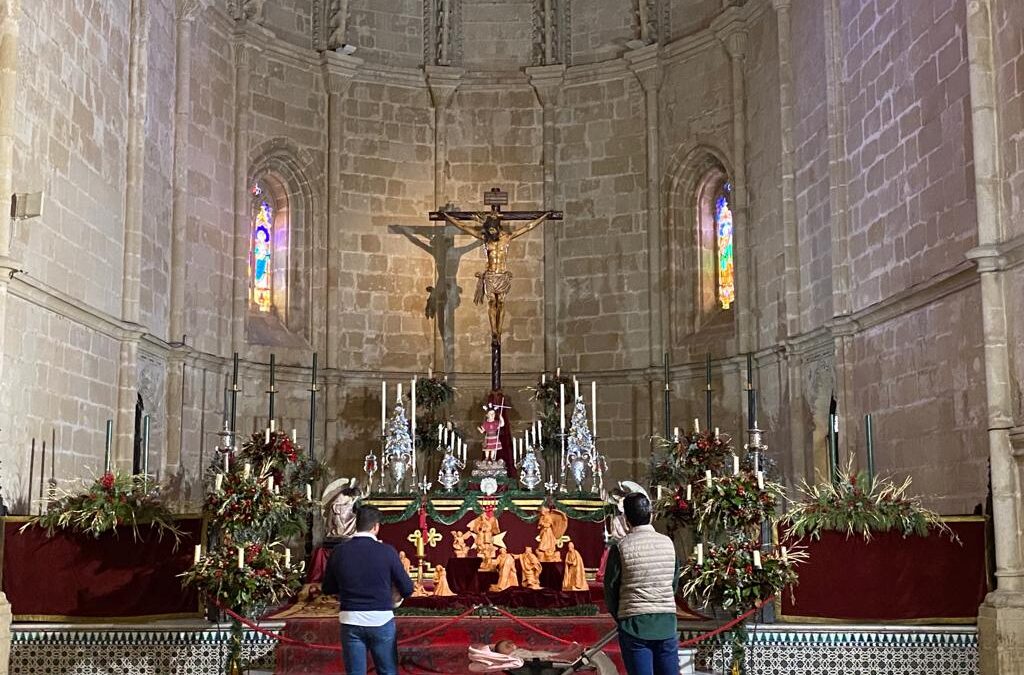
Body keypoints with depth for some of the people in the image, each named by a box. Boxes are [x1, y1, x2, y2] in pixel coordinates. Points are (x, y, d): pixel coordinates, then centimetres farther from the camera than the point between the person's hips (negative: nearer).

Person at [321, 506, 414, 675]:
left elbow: (328, 589, 9)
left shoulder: (339, 551, -2)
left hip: (351, 621, 2)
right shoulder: (387, 551, -8)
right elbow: (407, 589, -3)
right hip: (381, 620, -1)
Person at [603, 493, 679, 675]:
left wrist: (619, 616, 14)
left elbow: (610, 587, -2)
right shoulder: (667, 543, 2)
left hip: (634, 625, -3)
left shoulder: (621, 547, -8)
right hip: (666, 624, 3)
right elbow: (674, 582, 8)